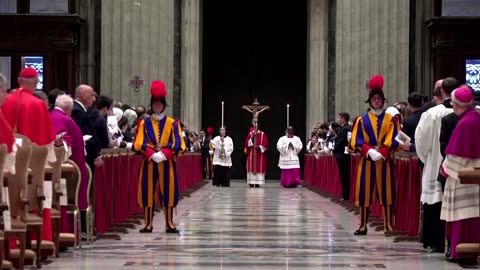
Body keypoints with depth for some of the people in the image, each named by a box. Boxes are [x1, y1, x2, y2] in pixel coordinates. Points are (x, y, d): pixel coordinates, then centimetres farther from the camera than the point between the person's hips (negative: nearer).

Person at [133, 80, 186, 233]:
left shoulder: (173, 123, 6)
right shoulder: (144, 123, 5)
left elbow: (178, 144, -3)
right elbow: (138, 144, -4)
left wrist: (164, 154, -17)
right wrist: (152, 154, -19)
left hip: (167, 163, 0)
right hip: (149, 163, 0)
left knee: (168, 193, 1)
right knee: (148, 193, 0)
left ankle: (169, 224, 7)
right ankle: (148, 224, 7)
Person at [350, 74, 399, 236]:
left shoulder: (390, 119, 6)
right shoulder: (362, 120, 7)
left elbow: (394, 141, -3)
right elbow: (356, 141, -1)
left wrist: (382, 153, -17)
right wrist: (370, 151, -17)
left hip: (385, 161, -1)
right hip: (366, 161, 1)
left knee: (386, 192, 0)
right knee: (364, 193, 1)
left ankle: (388, 226, 4)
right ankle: (363, 226, 7)